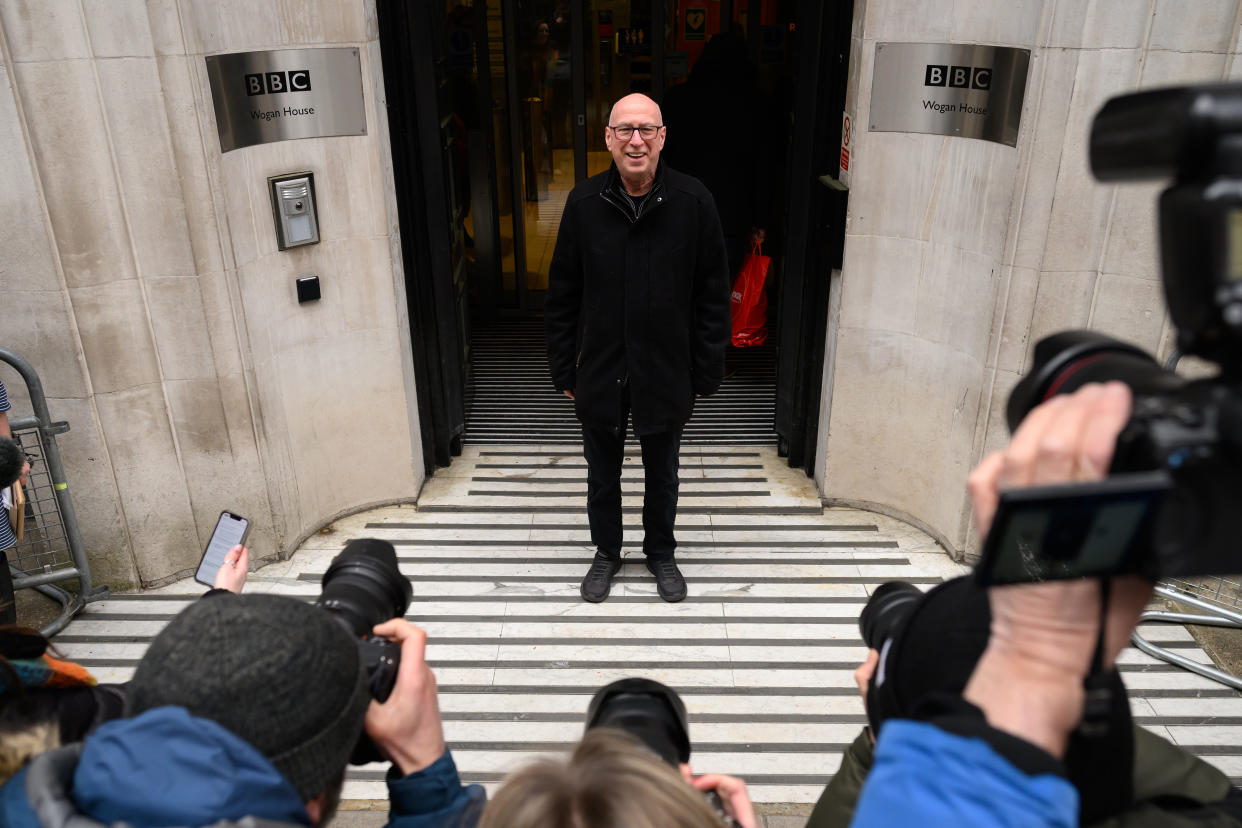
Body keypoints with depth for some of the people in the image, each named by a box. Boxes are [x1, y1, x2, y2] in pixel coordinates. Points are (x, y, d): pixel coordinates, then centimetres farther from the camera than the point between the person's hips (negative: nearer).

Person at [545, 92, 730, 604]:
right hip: (600, 372, 1)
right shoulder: (583, 203, -6)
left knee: (662, 475, 19)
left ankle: (660, 553, 42)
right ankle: (606, 553, 41)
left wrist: (706, 373, -4)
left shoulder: (693, 202, -10)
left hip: (666, 372, -1)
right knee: (602, 475, 18)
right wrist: (563, 370, 0)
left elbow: (713, 296, -5)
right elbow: (562, 297, 0)